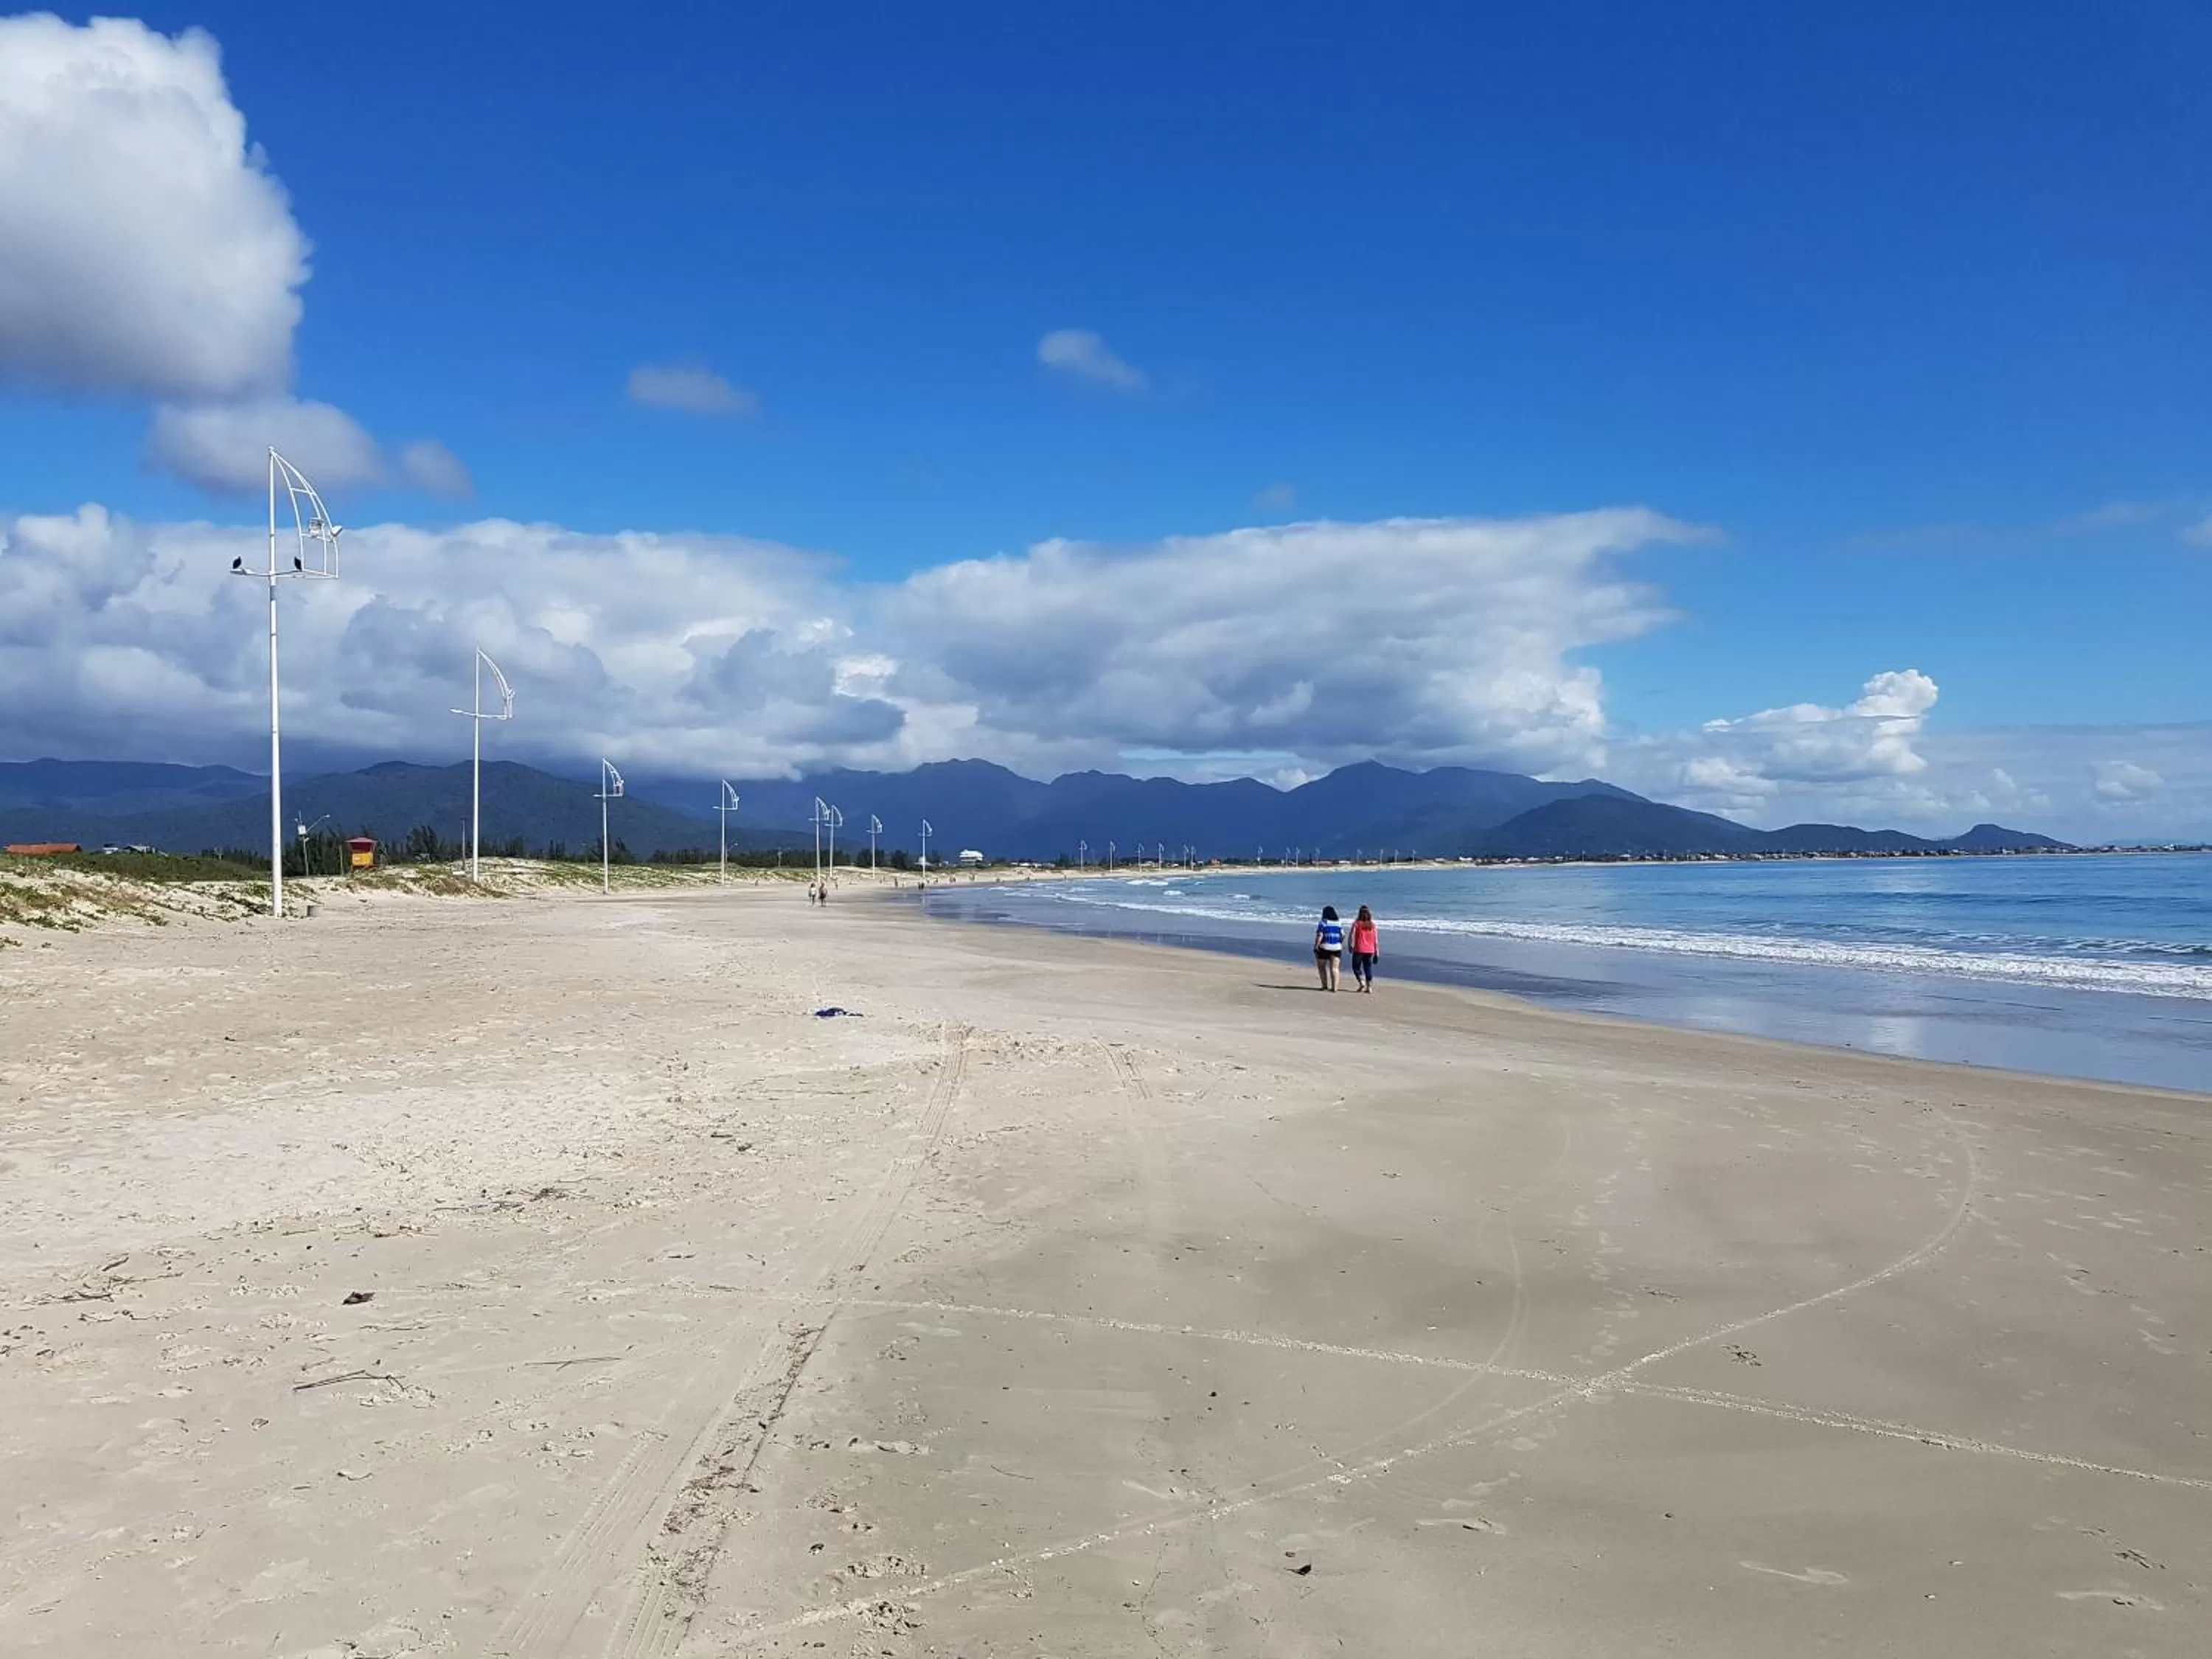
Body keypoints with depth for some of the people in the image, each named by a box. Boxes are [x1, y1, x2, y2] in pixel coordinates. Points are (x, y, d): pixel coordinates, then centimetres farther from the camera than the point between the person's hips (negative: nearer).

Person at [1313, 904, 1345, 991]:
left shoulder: (1323, 923, -9)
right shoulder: (1339, 923, 7)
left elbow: (1319, 936, -15)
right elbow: (1342, 936, 8)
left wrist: (1316, 947, -12)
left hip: (1324, 948, -4)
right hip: (1337, 948, 4)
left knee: (1322, 967, 12)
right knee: (1334, 968, 1)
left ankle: (1325, 985, 8)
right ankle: (1334, 987, -5)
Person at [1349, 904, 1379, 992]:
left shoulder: (1357, 924, -7)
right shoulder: (1373, 925, 2)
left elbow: (1351, 936, -11)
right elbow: (1376, 939, 3)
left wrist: (1350, 946, 3)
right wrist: (1377, 951, 8)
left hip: (1359, 950, -3)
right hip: (1370, 950, 3)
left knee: (1356, 967, 11)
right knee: (1368, 968, 10)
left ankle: (1362, 982, -6)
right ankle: (1369, 987, 7)